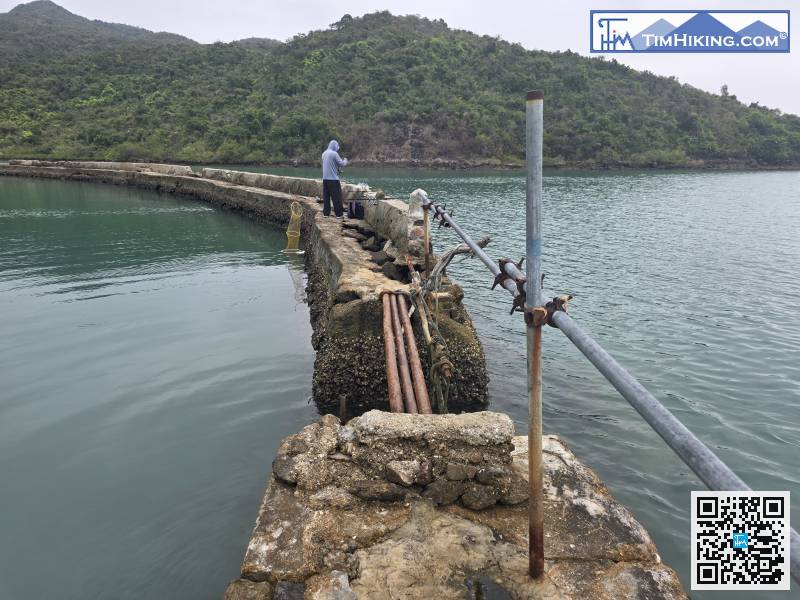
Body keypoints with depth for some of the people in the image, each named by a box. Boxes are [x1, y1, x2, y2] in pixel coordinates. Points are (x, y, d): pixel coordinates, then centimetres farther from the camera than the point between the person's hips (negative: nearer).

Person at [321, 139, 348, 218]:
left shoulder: (324, 153, 12)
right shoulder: (334, 154, -12)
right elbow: (342, 164, -9)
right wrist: (345, 160, 11)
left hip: (325, 178, 7)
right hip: (333, 178, -7)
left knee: (326, 197, 10)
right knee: (337, 197, -2)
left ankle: (326, 213, 12)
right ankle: (339, 214, -1)